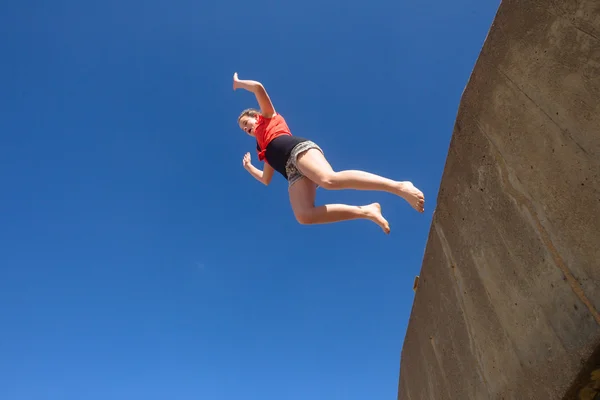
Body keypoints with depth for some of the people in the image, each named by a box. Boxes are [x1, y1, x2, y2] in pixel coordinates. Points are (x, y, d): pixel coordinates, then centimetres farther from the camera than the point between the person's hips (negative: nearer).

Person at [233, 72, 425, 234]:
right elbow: (266, 179, 43)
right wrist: (249, 167, 44)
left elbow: (258, 87, 18)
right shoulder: (265, 151, 40)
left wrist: (238, 83, 32)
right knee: (304, 215, -26)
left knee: (329, 179, -39)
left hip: (298, 149, -6)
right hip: (293, 172, 6)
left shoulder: (269, 118, 26)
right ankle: (366, 211, -27)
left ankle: (400, 186, -44)